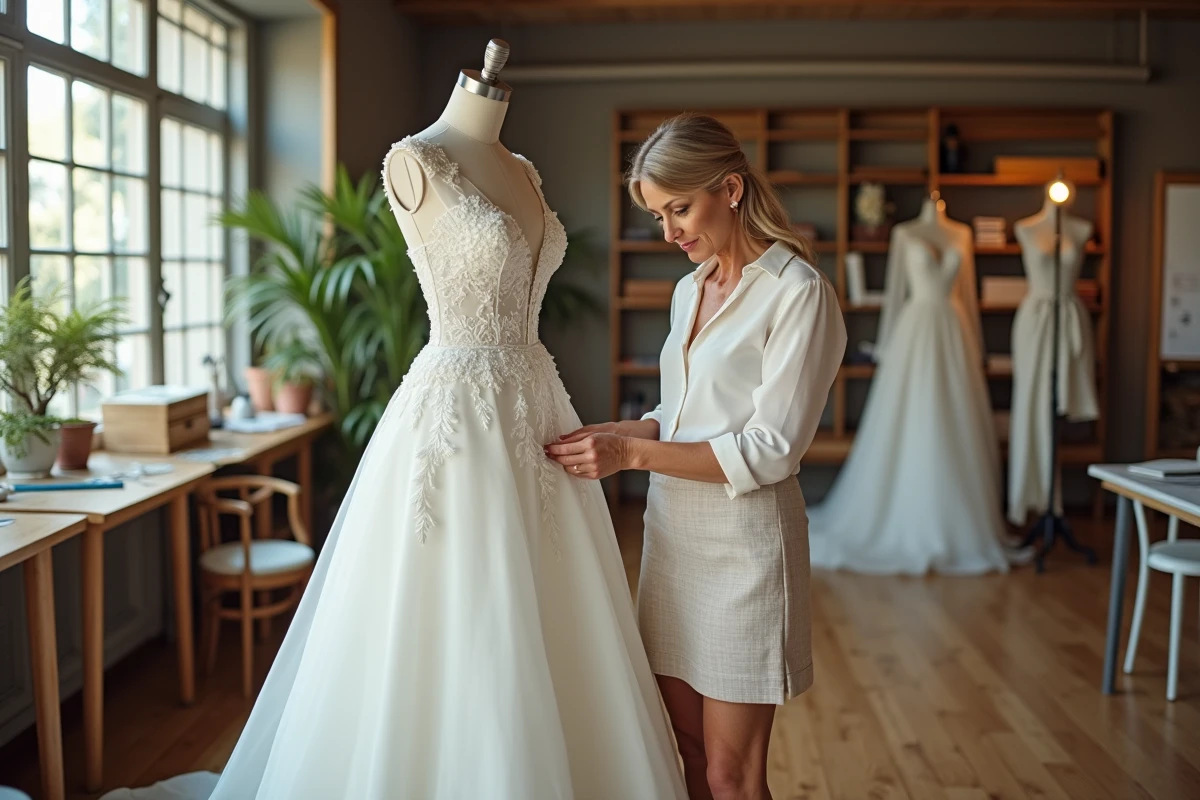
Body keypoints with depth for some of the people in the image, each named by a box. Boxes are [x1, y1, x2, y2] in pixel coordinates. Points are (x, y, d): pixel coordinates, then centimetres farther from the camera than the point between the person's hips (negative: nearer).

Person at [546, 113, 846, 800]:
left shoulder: (798, 293, -12)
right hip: (674, 533, 7)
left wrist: (632, 453, -18)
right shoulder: (691, 290, 12)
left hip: (743, 543, -7)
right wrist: (617, 433, 2)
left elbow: (769, 450, -16)